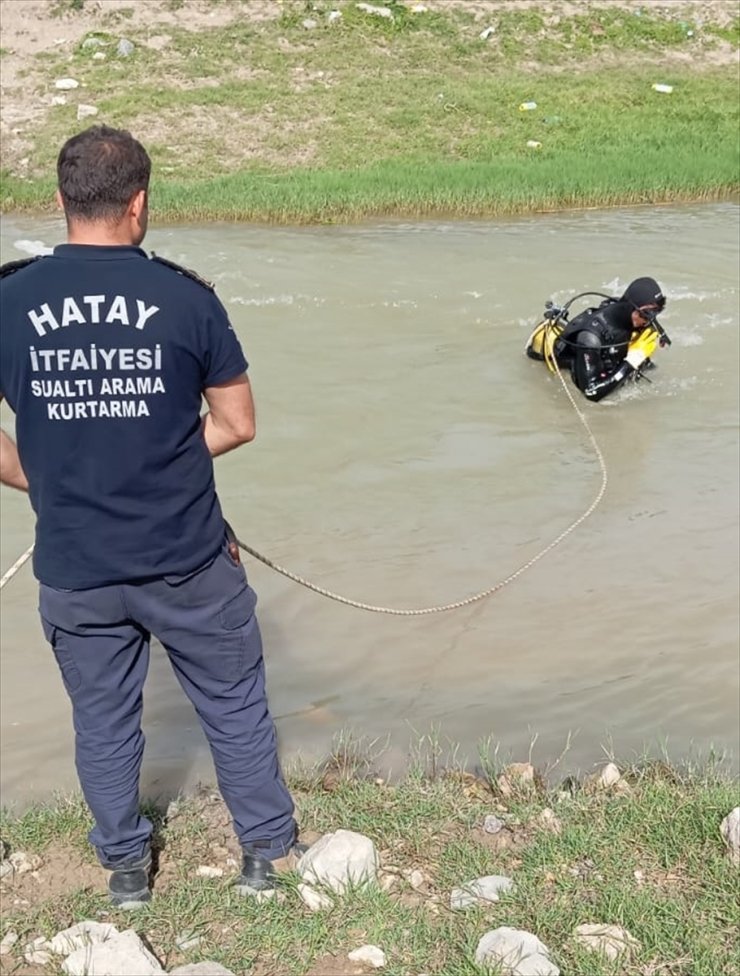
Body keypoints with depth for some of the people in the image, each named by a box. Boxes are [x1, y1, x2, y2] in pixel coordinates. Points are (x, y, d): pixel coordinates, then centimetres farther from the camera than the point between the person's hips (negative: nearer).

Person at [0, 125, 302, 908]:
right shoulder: (185, 297, -12)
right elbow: (237, 424, -5)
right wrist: (160, 459, 7)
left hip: (73, 570, 2)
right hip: (188, 561, -1)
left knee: (102, 722, 21)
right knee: (235, 706, 19)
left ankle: (125, 866, 39)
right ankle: (267, 851, 34)